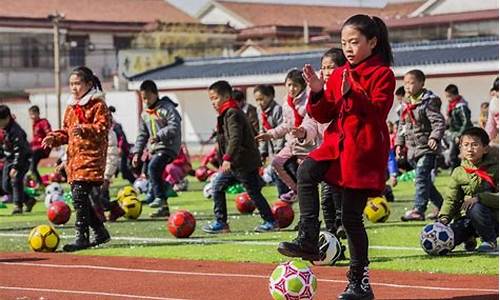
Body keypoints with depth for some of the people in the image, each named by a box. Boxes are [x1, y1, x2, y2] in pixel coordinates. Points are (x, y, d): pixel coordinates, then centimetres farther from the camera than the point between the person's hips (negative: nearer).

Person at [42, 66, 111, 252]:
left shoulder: (98, 105, -4)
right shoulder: (71, 108, 20)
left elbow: (103, 127, -14)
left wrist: (84, 129, -28)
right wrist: (55, 138, 7)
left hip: (91, 156, -8)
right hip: (74, 157, 8)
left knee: (79, 195, -17)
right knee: (82, 198, 10)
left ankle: (81, 237, -15)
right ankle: (100, 232, 24)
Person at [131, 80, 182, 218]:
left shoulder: (167, 108, -7)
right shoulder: (145, 114, 17)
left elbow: (174, 126, -18)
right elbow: (142, 135, 22)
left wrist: (159, 136, -26)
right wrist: (137, 152, 13)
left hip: (168, 147, -8)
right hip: (155, 149, 8)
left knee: (153, 167, -29)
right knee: (156, 176, 6)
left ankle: (159, 197, -24)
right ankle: (163, 207, 15)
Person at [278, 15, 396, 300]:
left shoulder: (382, 74, -4)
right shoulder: (339, 75, 14)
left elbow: (379, 112, -17)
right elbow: (324, 115, 13)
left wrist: (352, 93, -28)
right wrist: (317, 93, -5)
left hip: (364, 152, -5)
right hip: (337, 145, 5)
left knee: (352, 217, -2)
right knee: (307, 170, -26)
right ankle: (309, 240, -26)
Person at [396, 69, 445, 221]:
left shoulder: (429, 102, -9)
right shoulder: (407, 104, 14)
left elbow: (439, 122, -17)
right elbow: (402, 125, 22)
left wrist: (435, 137, -31)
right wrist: (399, 143, 15)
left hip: (426, 148, -8)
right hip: (412, 149, 8)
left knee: (421, 177, -16)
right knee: (424, 180, 12)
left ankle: (418, 210, -18)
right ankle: (441, 205, 25)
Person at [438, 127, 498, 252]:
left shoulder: (494, 169, -8)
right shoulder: (458, 172, 4)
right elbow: (451, 199, 2)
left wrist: (479, 198, -29)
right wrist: (444, 218, -16)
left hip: (492, 218, -4)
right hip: (466, 218, 4)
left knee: (476, 209, -38)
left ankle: (490, 242, -12)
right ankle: (469, 238, 15)